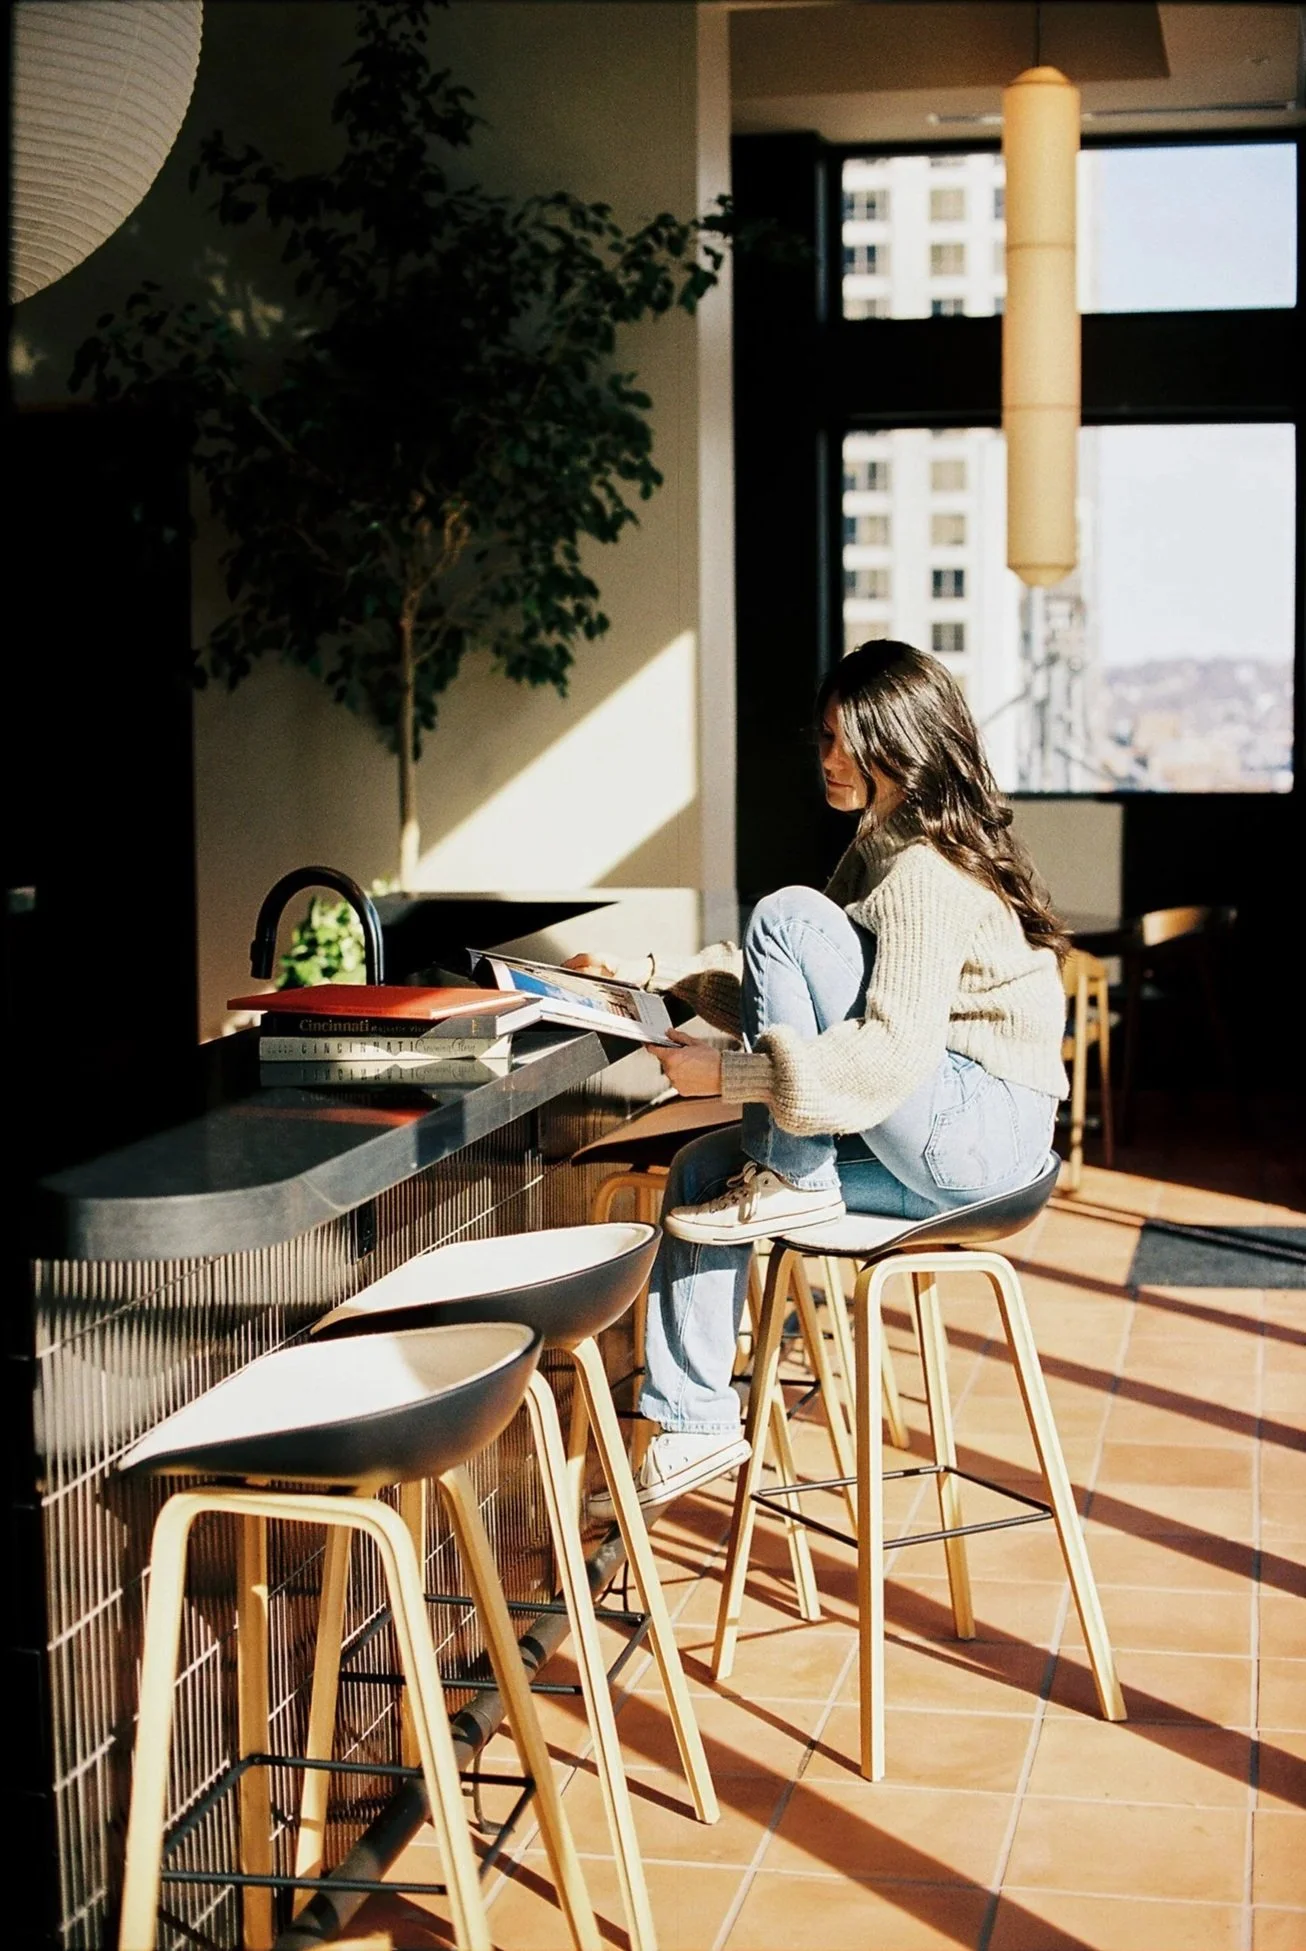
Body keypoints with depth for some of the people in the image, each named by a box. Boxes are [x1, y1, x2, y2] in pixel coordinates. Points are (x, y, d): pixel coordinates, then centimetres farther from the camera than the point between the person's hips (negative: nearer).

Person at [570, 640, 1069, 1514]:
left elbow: (890, 1055, -28)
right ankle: (696, 1419, 4)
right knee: (703, 1170, 2)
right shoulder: (883, 847, 14)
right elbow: (793, 990, 16)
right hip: (941, 1136, 10)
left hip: (980, 1135, -10)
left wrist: (727, 1070, -23)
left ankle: (793, 1181, -10)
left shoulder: (925, 876, -18)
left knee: (791, 915, -20)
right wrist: (668, 975, 4)